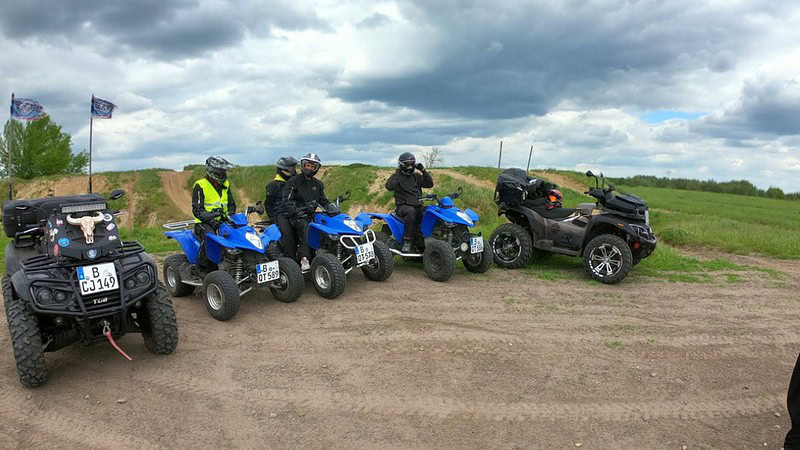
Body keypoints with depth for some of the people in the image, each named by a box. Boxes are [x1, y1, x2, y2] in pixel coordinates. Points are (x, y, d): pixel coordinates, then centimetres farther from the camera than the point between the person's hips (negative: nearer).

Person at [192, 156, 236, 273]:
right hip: (204, 223, -6)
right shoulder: (200, 185, -6)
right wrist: (211, 218, -29)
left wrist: (230, 214, -5)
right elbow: (197, 210, -12)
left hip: (223, 221, 6)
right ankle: (202, 266, -20)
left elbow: (231, 203, 18)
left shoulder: (225, 184, 14)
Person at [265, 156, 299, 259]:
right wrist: (273, 219, -8)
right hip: (280, 214, -6)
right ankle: (290, 259, -31)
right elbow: (268, 204, 3)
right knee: (287, 232, -31)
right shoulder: (274, 184, 3)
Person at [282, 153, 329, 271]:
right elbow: (286, 201, -6)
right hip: (297, 216, -6)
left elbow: (323, 200, 26)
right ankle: (304, 259, -44)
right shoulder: (293, 182, 2)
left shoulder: (318, 184, 21)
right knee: (305, 226, -38)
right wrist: (296, 212, -23)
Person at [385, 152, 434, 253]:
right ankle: (407, 241, -35)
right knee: (411, 211, -39)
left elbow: (430, 184, 11)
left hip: (417, 206, 5)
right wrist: (397, 173, -16)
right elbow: (389, 186, -16)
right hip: (402, 206, -5)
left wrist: (423, 171, 2)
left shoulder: (417, 176, 18)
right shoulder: (397, 176, 3)